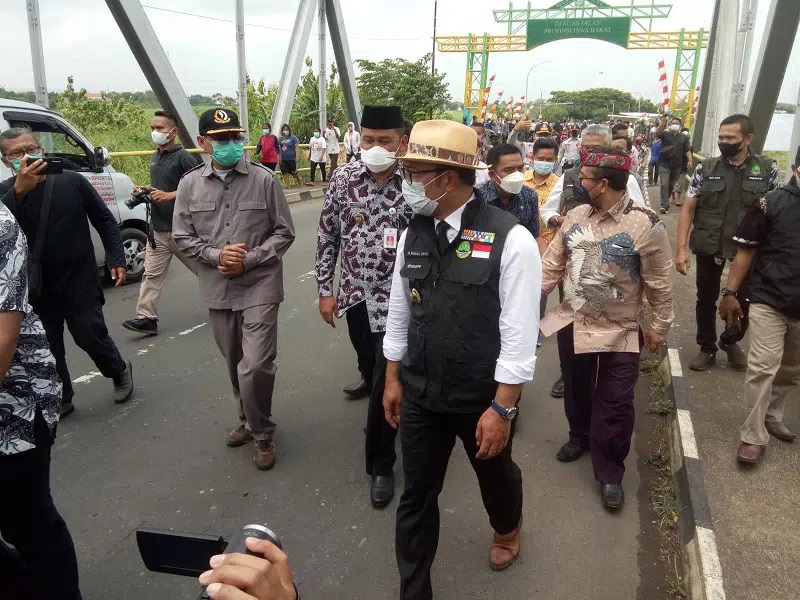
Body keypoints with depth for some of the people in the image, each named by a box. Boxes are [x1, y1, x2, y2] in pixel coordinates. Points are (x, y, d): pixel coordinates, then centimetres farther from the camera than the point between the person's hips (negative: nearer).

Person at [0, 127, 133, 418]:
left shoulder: (71, 181, -5)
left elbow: (105, 220, 2)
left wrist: (116, 258, -4)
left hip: (79, 283, -2)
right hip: (36, 288, 2)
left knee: (91, 337, 2)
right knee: (48, 349, 9)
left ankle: (120, 371, 30)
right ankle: (60, 399, 28)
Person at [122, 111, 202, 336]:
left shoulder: (183, 157, -10)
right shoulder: (155, 158, 14)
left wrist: (168, 196, -22)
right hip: (158, 227, 7)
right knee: (152, 274, 1)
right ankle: (146, 318, 3)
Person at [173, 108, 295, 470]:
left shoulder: (264, 179, -5)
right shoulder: (190, 184, 2)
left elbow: (284, 232, -2)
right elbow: (182, 237, 5)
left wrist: (248, 260, -13)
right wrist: (217, 255, -12)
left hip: (260, 286, -3)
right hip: (217, 289, 4)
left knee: (255, 365, -8)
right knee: (235, 364, 17)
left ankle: (262, 432, 16)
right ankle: (249, 419, 40)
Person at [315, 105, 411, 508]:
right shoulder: (343, 179, -4)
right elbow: (327, 236, 2)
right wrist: (325, 290, 2)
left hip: (395, 299, -4)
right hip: (355, 294, 4)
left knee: (386, 383, -1)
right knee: (368, 361, 25)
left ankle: (380, 465, 18)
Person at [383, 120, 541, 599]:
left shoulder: (511, 239, -20)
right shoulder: (414, 234, -3)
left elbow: (519, 333, -18)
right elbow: (399, 311, 6)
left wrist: (502, 408, -17)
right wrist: (394, 380, 10)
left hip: (483, 398, -3)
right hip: (420, 393, 3)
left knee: (496, 474, 25)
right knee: (416, 495, 13)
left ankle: (507, 529, 60)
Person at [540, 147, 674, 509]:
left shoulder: (646, 226, -17)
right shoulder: (575, 216, -2)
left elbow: (659, 284, -9)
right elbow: (552, 265, 3)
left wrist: (660, 326, -3)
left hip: (619, 330, -4)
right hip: (572, 321, 5)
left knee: (615, 405, 3)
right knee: (576, 389, 22)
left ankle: (609, 472, 21)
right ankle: (580, 435, 48)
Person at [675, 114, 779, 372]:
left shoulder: (767, 170, -4)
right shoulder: (705, 169, -4)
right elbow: (688, 209, -3)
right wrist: (681, 248, -10)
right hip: (708, 247, 0)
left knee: (745, 300, 10)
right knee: (706, 299, 12)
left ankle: (730, 341, 38)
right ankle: (707, 348, 31)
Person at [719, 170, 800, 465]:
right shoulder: (773, 203, -7)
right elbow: (746, 250, -5)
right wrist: (730, 293, -10)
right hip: (768, 301, -4)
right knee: (762, 368, -5)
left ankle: (772, 415, 36)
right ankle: (753, 436, 4)